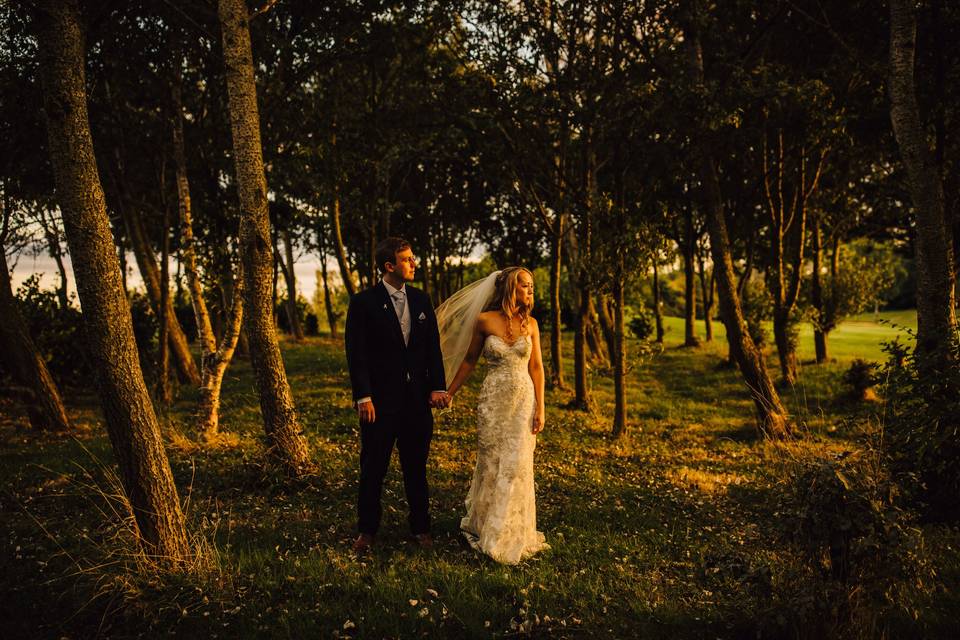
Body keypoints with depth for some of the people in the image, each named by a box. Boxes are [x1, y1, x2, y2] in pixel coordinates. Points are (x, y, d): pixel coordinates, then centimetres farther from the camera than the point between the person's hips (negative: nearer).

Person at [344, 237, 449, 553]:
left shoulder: (421, 300, 7)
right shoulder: (363, 302, -7)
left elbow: (433, 347, 8)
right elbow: (357, 353, -10)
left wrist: (438, 386, -1)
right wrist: (363, 396, -15)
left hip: (417, 398, 4)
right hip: (380, 400, -4)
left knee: (416, 467, 14)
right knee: (373, 468, 8)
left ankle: (421, 527, 27)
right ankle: (366, 530, 24)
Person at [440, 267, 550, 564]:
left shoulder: (530, 324, 2)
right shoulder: (484, 321, -5)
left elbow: (536, 367, 3)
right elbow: (469, 360, 5)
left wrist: (540, 408, -2)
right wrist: (449, 393, 9)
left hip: (524, 400, 2)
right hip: (493, 400, -2)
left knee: (517, 466, 4)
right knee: (491, 464, 6)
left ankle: (512, 533, 20)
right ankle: (485, 527, 24)